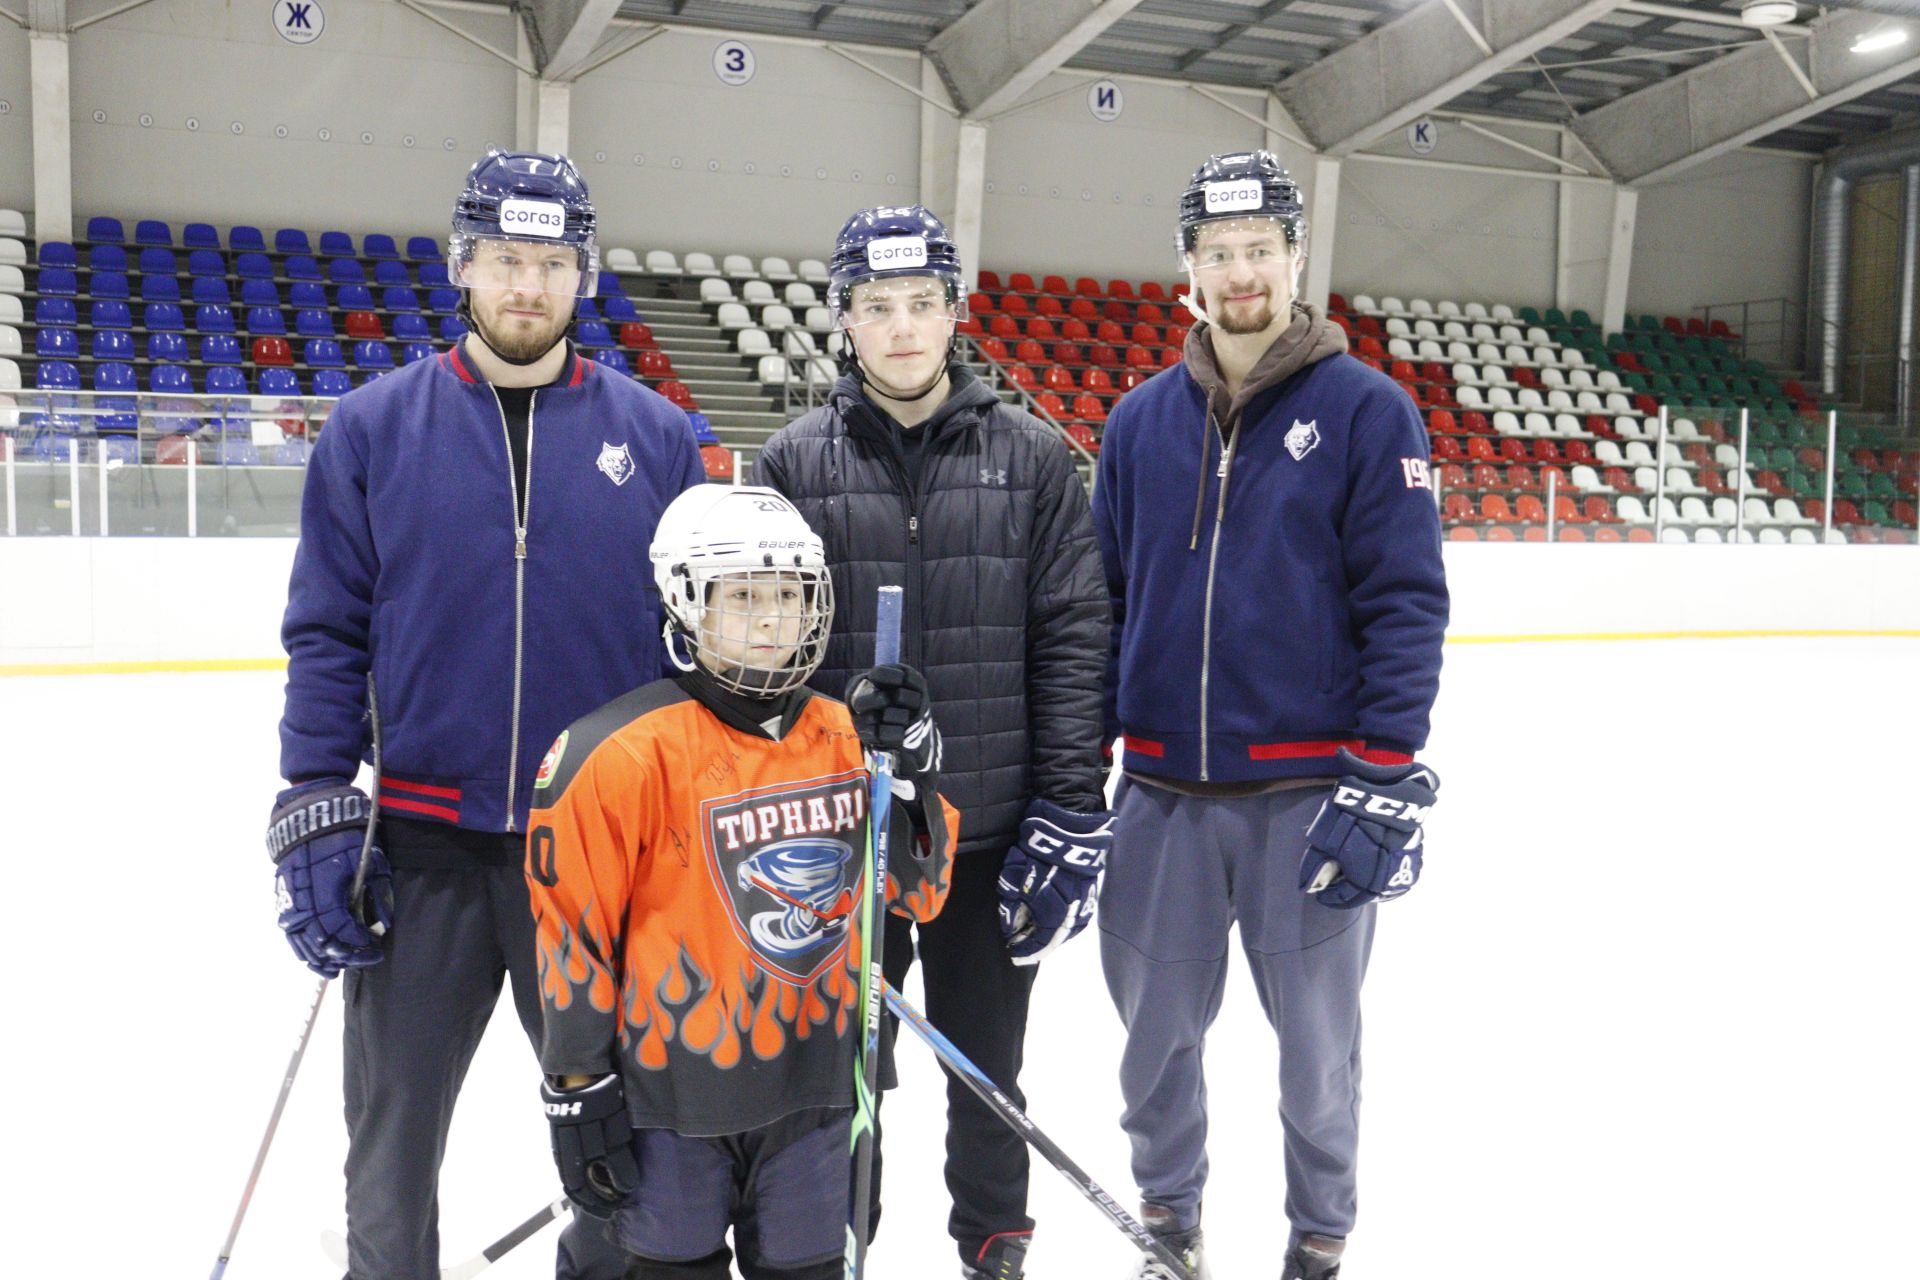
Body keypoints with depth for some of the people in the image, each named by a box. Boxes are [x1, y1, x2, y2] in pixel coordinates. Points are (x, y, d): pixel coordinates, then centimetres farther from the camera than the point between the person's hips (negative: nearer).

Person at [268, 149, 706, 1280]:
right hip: (422, 844, 0)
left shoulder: (657, 435, 0)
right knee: (394, 1138, 14)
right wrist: (316, 815, -5)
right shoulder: (375, 427, 0)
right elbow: (329, 634, 1)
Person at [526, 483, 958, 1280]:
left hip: (811, 1078, 4)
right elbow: (573, 929, -10)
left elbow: (917, 892, 5)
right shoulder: (621, 754, -15)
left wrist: (908, 768, -10)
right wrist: (579, 1091, -7)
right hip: (674, 1088, -4)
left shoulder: (846, 735, 1)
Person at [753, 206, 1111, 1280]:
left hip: (993, 835, 0)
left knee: (986, 1065, 16)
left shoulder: (1033, 456, 0)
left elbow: (1074, 640, -2)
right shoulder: (795, 464, 0)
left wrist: (1072, 812, -6)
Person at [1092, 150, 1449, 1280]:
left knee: (1317, 1033, 11)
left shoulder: (1367, 410, -4)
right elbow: (1103, 597, 10)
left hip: (1310, 792, -3)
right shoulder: (1143, 420, 7)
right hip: (1164, 792, 3)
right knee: (1157, 1023, 12)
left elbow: (1406, 601, -7)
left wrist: (1384, 780, -12)